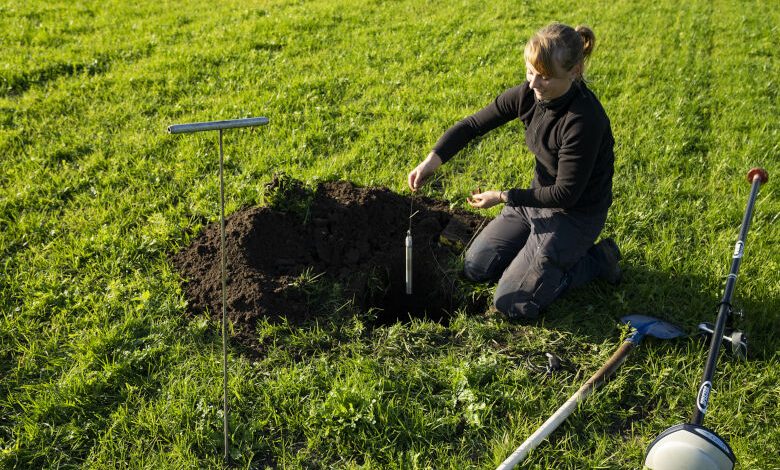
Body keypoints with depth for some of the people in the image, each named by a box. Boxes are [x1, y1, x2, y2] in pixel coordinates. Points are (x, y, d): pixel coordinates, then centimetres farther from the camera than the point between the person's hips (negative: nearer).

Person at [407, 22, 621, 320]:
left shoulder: (584, 120, -32)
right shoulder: (530, 94, -11)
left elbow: (565, 194, -25)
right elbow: (473, 125, -4)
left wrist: (502, 197, -19)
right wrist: (433, 159, -18)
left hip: (576, 214, -7)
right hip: (538, 196, 8)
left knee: (511, 303, -8)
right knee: (475, 269, 11)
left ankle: (596, 260, 7)